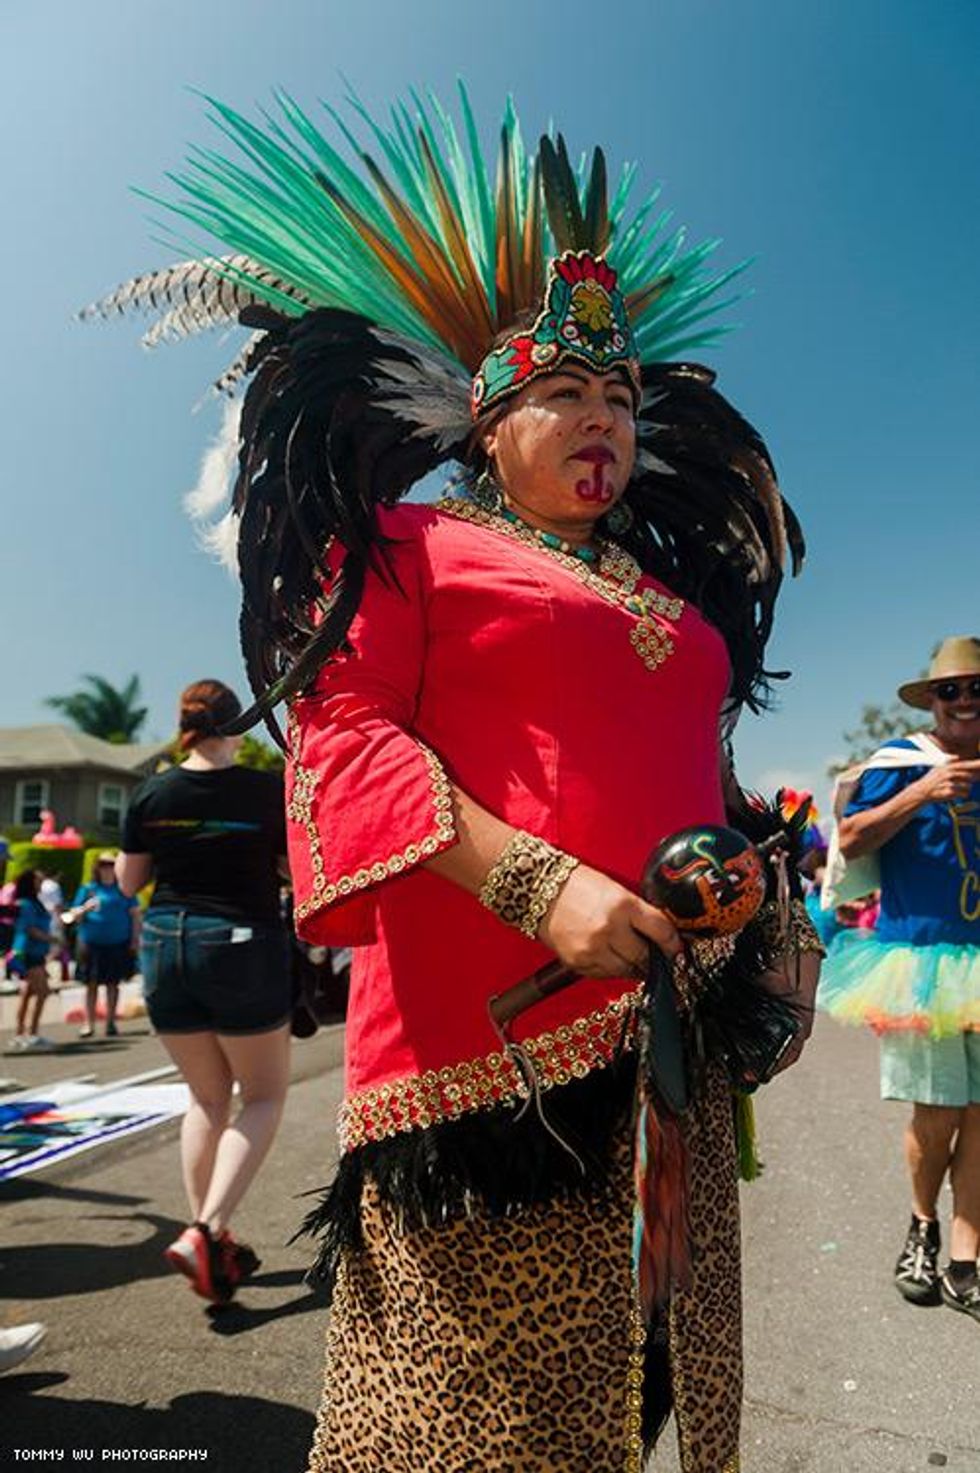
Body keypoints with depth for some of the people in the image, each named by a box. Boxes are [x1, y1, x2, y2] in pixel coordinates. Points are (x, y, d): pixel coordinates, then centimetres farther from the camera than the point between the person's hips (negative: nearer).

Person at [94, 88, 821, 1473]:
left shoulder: (673, 591, 21)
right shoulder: (410, 545, 3)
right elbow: (343, 734, -9)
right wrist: (535, 886, -20)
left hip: (672, 1028, 6)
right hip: (488, 1027, -6)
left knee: (640, 1350, 16)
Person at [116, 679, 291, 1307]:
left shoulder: (152, 794, -1)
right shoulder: (267, 790, -10)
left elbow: (128, 882, 8)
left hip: (165, 945, 4)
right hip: (242, 948, -4)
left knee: (208, 1097, 19)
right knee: (265, 1096, 11)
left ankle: (208, 1237, 23)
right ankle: (206, 1231, -3)